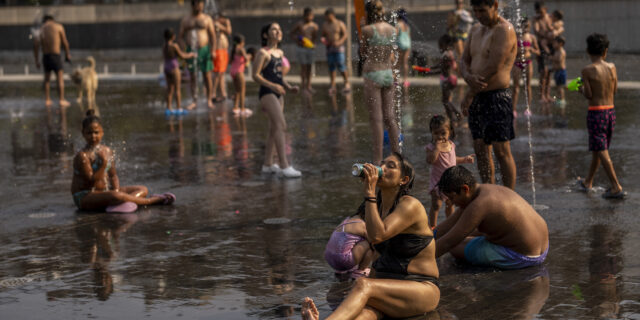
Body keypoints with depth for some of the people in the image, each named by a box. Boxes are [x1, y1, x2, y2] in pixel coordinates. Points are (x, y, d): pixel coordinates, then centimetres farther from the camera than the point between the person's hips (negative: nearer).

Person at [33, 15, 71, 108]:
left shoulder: (40, 29, 7)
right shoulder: (58, 26, -1)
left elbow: (36, 46, 1)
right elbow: (65, 43, 0)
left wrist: (37, 61, 5)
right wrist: (67, 54, 14)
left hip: (45, 56, 4)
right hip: (55, 55, -4)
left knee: (47, 78, 17)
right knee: (60, 78, 1)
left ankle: (47, 100, 17)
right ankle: (61, 100, -3)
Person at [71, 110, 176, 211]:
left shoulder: (107, 151, 7)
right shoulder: (83, 156, -16)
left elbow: (113, 175, 12)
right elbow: (91, 181, -21)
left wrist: (116, 190, -7)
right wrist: (103, 164, -27)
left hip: (105, 192, 9)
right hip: (85, 197, -9)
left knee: (143, 189, 3)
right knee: (116, 197, -37)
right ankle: (152, 200, -20)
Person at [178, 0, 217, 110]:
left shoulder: (207, 19, 5)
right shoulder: (185, 20, 7)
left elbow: (212, 36, 3)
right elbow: (180, 37, 7)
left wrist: (213, 51, -6)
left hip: (204, 50, -1)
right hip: (191, 50, 1)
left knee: (207, 76, -3)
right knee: (192, 77, 2)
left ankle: (209, 100, 4)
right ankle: (194, 101, 7)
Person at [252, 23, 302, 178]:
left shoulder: (280, 53, 16)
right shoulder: (263, 53, -9)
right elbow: (256, 75, -13)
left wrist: (289, 87, 9)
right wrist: (272, 85, -24)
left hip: (278, 93, 9)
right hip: (267, 93, -9)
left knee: (274, 128, 11)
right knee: (281, 125, -17)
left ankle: (268, 164, 19)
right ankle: (284, 166, -21)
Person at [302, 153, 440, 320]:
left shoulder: (410, 205, -10)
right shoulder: (379, 206, 15)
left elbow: (376, 235, -26)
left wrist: (369, 191, -23)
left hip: (422, 289, -6)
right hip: (389, 289, 6)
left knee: (362, 284, -34)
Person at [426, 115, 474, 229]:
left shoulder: (451, 145, 3)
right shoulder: (431, 147, -16)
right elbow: (430, 160, -35)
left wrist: (464, 159, 11)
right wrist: (437, 147, -35)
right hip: (438, 181, -6)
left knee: (450, 204, 18)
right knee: (436, 204, -7)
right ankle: (432, 225, 4)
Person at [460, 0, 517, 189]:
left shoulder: (504, 30, -12)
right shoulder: (476, 30, 16)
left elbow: (494, 66, -18)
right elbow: (465, 60, 14)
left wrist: (470, 94, -12)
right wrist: (469, 77, -12)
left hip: (497, 96, -8)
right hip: (478, 98, 8)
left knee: (501, 151, -7)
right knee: (481, 150, 10)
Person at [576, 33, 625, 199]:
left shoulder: (587, 70, -11)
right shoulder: (612, 67, 2)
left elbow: (589, 95, -12)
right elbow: (614, 90, 10)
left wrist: (581, 88, 8)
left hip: (596, 112, -6)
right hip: (611, 111, 6)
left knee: (601, 151, -5)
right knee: (597, 149, 19)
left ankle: (617, 187, -12)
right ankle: (588, 182, 33)